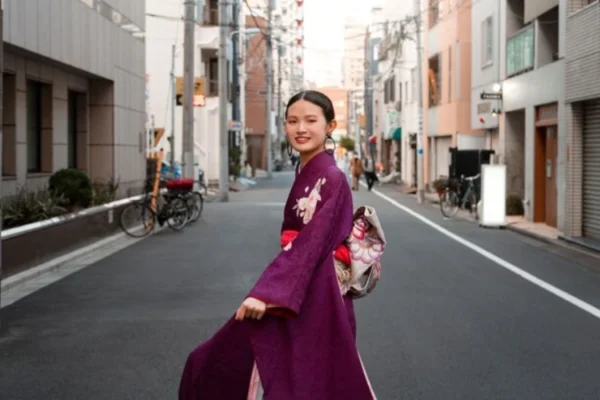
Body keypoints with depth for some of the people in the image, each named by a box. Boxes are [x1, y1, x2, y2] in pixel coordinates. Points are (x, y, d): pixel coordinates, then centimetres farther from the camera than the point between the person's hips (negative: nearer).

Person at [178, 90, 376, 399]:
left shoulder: (331, 178, -14)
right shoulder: (305, 173, 12)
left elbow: (310, 243, -23)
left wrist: (267, 293, -29)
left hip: (314, 296, -9)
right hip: (294, 291, 9)